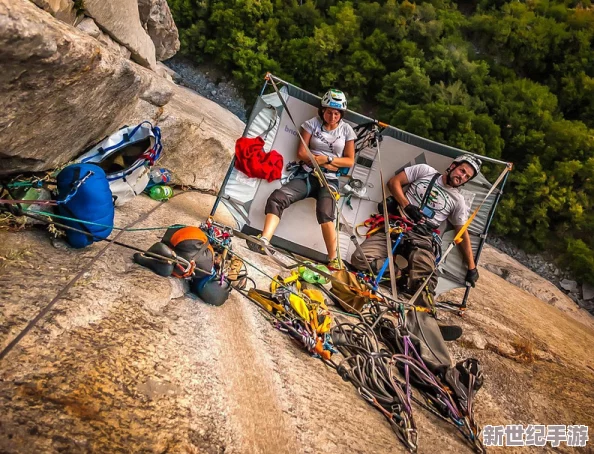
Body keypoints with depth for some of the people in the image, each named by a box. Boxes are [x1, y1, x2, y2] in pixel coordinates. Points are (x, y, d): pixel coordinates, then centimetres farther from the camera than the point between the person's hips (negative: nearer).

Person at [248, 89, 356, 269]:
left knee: (325, 212, -31)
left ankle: (334, 260, -22)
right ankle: (263, 242, -34)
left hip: (329, 180, -1)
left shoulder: (346, 130, 6)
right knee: (277, 198, -25)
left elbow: (350, 161, 6)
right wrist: (324, 163, -10)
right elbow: (301, 153, -1)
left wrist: (328, 159, -8)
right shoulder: (313, 123, 4)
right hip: (306, 175, 1)